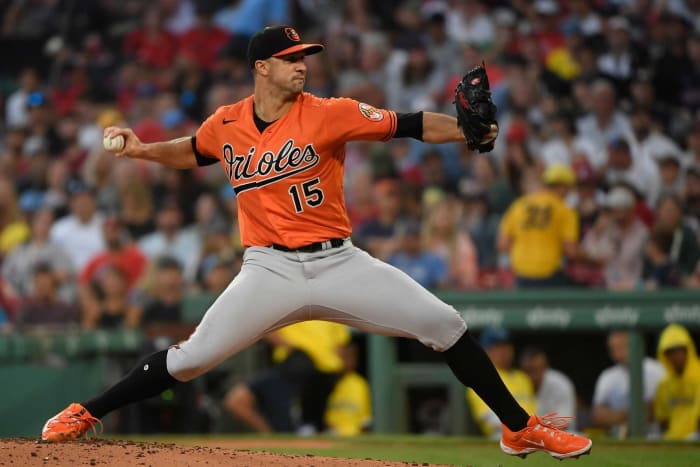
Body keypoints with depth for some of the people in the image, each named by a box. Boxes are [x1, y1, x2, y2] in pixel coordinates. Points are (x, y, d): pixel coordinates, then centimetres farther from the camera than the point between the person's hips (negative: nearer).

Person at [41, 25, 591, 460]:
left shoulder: (329, 114, -8)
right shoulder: (226, 124, 3)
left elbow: (408, 125, -16)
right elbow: (194, 152, 26)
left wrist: (470, 130, -31)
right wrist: (142, 150, 10)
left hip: (338, 262, 0)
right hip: (270, 270, 1)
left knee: (446, 326, -8)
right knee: (193, 357, -9)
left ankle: (520, 428, 5)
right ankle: (86, 414, 7)